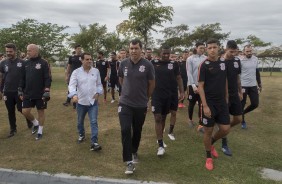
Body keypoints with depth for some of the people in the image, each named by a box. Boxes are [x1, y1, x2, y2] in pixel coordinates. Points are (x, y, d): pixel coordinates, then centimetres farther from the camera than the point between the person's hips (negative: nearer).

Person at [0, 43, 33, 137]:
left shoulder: (22, 63, -5)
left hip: (20, 91, -3)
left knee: (21, 109, 1)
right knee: (10, 111, 10)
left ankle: (30, 121, 29)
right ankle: (13, 129, 23)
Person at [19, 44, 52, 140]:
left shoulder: (43, 63, -9)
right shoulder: (26, 63, 6)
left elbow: (48, 79, -12)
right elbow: (22, 78, 12)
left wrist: (46, 92, -17)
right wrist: (20, 91, 8)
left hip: (40, 94, -5)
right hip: (28, 93, 5)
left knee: (40, 112, 8)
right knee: (25, 111, 5)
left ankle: (40, 131, 25)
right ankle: (35, 123, 33)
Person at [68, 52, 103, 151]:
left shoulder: (96, 71, 2)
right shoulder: (76, 72, -6)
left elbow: (99, 84, 12)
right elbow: (72, 85, -17)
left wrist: (98, 92, -6)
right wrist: (74, 94, -36)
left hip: (93, 101, 0)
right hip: (81, 102, 0)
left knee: (94, 122, -6)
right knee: (80, 121, 19)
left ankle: (94, 143, -4)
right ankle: (81, 135, 45)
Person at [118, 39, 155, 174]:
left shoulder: (148, 65, -11)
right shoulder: (123, 64, -3)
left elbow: (151, 84, 1)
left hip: (141, 105, 0)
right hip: (125, 103, 1)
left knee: (137, 131, 15)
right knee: (125, 130, -11)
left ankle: (134, 152, 41)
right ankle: (129, 161, 0)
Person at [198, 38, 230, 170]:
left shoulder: (223, 63, 7)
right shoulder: (204, 65, -10)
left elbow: (225, 82, 16)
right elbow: (200, 86, -13)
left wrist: (226, 99, 13)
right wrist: (205, 106, -18)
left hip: (222, 103, 5)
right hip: (209, 103, -5)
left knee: (225, 129, 4)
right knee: (208, 131, 4)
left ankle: (211, 143, 34)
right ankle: (209, 157, 23)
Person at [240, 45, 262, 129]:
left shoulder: (255, 59, 6)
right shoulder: (240, 60, -12)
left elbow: (257, 72, 16)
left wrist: (259, 84, 17)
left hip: (253, 85, 6)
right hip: (243, 86, -5)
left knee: (255, 104, 5)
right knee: (242, 104, 3)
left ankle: (243, 113, 31)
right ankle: (242, 121, 22)